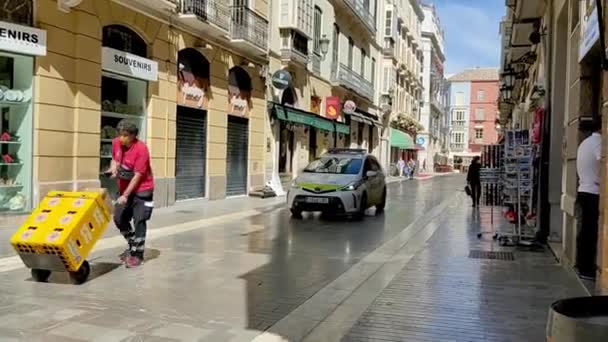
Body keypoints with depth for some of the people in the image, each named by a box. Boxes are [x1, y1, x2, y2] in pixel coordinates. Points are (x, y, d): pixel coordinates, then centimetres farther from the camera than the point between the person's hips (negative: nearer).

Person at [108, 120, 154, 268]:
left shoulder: (141, 149, -23)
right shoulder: (116, 143, -4)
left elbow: (138, 175, -22)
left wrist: (125, 195, -22)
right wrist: (113, 166, -7)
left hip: (141, 189, -7)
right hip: (124, 189, 7)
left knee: (139, 221, -6)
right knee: (119, 219, 9)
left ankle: (138, 255, 3)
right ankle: (133, 246, 29)